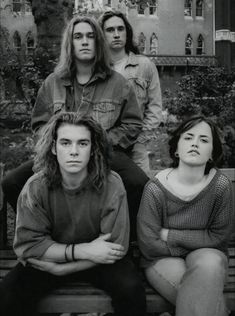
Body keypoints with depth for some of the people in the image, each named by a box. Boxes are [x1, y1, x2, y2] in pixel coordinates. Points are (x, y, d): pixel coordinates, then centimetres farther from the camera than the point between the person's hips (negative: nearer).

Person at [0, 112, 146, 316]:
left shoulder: (111, 185, -20)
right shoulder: (36, 188, -16)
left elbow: (115, 246, -18)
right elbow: (27, 244, -17)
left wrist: (59, 268, -22)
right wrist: (82, 250, -27)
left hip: (99, 260, 0)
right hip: (50, 258, 1)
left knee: (131, 289, -27)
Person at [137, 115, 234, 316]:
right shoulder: (155, 189, -16)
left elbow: (218, 236, -6)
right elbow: (149, 245, -12)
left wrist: (171, 235, -13)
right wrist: (195, 243, -9)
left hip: (208, 253, 2)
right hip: (164, 259, -1)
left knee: (210, 264, -33)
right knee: (206, 293, -28)